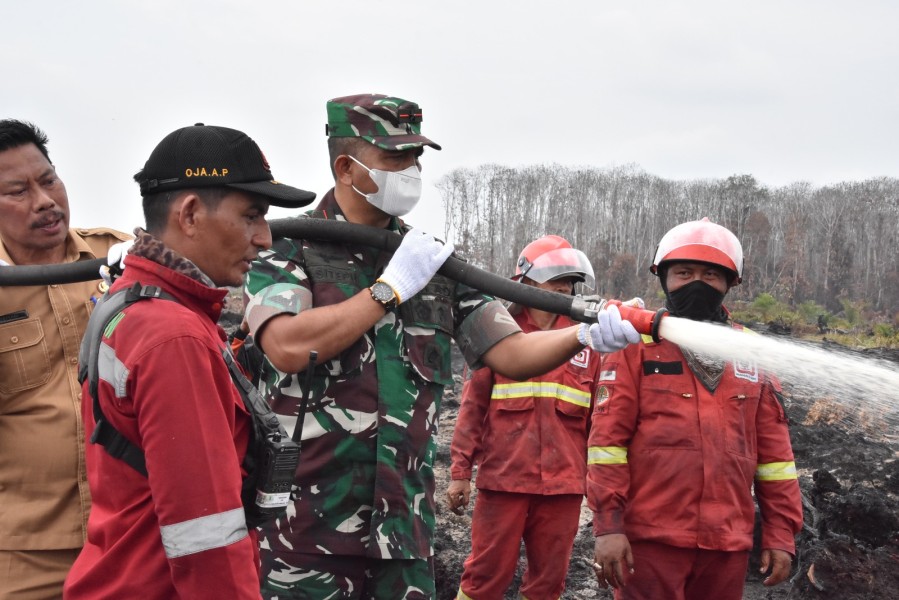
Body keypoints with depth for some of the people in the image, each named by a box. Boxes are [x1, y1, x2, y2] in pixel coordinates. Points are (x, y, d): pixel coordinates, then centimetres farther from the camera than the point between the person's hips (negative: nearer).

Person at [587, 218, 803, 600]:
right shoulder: (637, 343, 0)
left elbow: (773, 448, 11)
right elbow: (608, 436, -6)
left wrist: (781, 533, 8)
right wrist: (607, 525, -12)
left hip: (728, 541, 4)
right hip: (650, 537, -3)